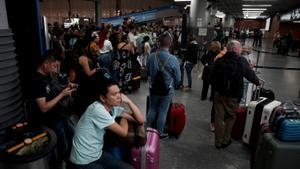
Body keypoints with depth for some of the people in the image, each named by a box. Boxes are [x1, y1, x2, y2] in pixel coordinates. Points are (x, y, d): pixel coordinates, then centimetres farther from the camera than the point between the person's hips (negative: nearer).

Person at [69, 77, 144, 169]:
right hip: (84, 162, -7)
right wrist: (124, 118, -3)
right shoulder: (98, 110, -26)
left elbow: (141, 120, -4)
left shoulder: (114, 107, -2)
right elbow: (123, 132, -22)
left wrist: (128, 101, -12)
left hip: (99, 154, 7)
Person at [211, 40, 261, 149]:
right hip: (233, 95, -2)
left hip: (219, 94, 2)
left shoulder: (219, 61, -1)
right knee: (231, 117, 17)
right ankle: (225, 140, 22)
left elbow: (212, 77, 4)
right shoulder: (242, 61, -10)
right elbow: (250, 74, 0)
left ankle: (218, 142, 20)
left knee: (219, 117, 10)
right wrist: (257, 82, 19)